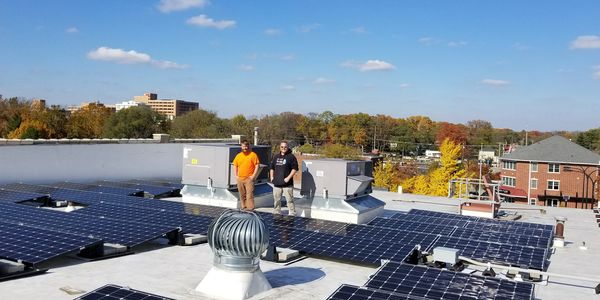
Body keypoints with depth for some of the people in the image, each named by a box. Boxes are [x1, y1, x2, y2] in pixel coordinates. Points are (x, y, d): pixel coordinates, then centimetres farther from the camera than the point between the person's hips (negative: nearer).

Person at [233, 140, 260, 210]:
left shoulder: (253, 155, -2)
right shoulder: (238, 155, 12)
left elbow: (257, 166, -5)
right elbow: (235, 166, 19)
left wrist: (253, 176, -11)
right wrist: (236, 175, 8)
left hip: (249, 178, -5)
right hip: (240, 179, 5)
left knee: (249, 194, -10)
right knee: (242, 194, 11)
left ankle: (250, 208, -10)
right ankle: (243, 207, 21)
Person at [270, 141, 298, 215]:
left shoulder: (291, 157, -3)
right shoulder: (276, 157, 16)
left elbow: (295, 169, -9)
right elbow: (272, 168, 24)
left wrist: (288, 177, -15)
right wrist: (271, 177, 11)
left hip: (287, 183, -6)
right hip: (277, 183, 6)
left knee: (289, 200, -6)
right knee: (277, 200, 14)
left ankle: (292, 214, -1)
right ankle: (277, 213, 26)